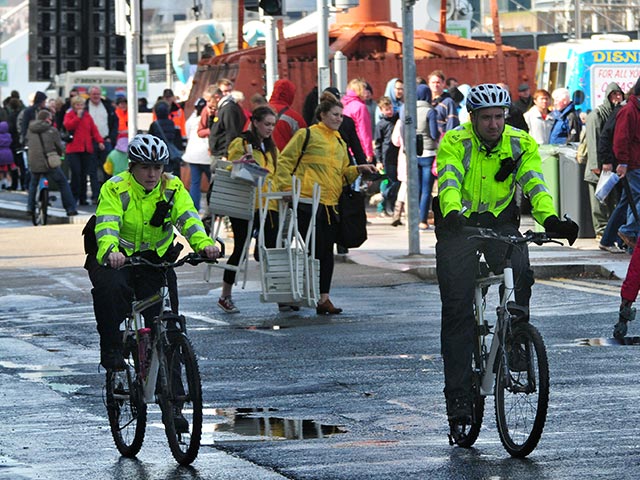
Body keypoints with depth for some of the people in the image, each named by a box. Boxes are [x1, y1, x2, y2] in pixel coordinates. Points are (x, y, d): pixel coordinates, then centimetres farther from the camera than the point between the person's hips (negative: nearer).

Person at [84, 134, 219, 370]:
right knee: (112, 287, -34)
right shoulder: (115, 188, -15)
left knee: (158, 313, -9)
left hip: (154, 258, 3)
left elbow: (188, 218, -21)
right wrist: (110, 251, -52)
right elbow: (106, 224, -30)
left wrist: (204, 243, -42)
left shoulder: (173, 188, -6)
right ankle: (111, 349, -20)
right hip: (115, 257, -3)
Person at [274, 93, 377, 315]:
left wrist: (358, 169, 9)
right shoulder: (307, 135, -1)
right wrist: (285, 186, -10)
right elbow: (284, 161, -2)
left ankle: (323, 297, 6)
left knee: (327, 251, 5)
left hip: (331, 204, 7)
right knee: (312, 249, -8)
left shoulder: (339, 142, 20)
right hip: (309, 201, -7)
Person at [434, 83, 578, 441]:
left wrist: (551, 220, -41)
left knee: (520, 274, -28)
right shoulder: (454, 143, -17)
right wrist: (452, 213, -54)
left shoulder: (521, 144, -10)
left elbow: (535, 184, -22)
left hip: (501, 222, 2)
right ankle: (458, 403, -4)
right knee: (457, 311, -7)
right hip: (460, 224, -2)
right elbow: (449, 183, -33)